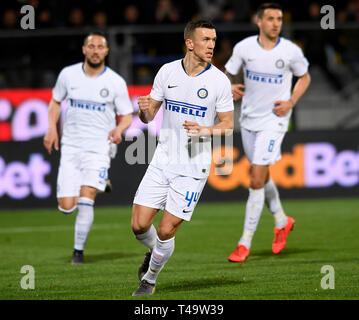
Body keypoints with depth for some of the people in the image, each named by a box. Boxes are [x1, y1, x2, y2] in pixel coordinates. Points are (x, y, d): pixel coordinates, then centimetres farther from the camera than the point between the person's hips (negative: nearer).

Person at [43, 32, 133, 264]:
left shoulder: (116, 82, -3)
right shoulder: (68, 74, 3)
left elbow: (127, 115, 4)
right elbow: (56, 101, 18)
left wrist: (119, 129, -18)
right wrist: (52, 128, 3)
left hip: (100, 147, -3)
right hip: (71, 147, 3)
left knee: (86, 199, -19)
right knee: (67, 206, -3)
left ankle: (79, 250, -4)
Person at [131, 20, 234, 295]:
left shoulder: (219, 81, -7)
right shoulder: (167, 72, 2)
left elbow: (228, 125, -1)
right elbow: (149, 117, 10)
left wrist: (204, 131, -20)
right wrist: (145, 109, -14)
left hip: (193, 167, -3)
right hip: (163, 161, 3)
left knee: (166, 231, -6)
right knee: (139, 225, -3)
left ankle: (150, 279, 19)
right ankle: (155, 251, 31)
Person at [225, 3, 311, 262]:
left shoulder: (291, 51, -9)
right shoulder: (244, 47, -5)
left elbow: (304, 77, 8)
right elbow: (227, 74, 5)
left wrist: (291, 102, -7)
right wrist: (230, 88, -17)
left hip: (274, 119, -4)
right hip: (249, 118, 4)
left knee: (257, 179, -12)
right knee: (262, 176, 15)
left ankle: (245, 243, -7)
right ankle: (282, 221, 41)